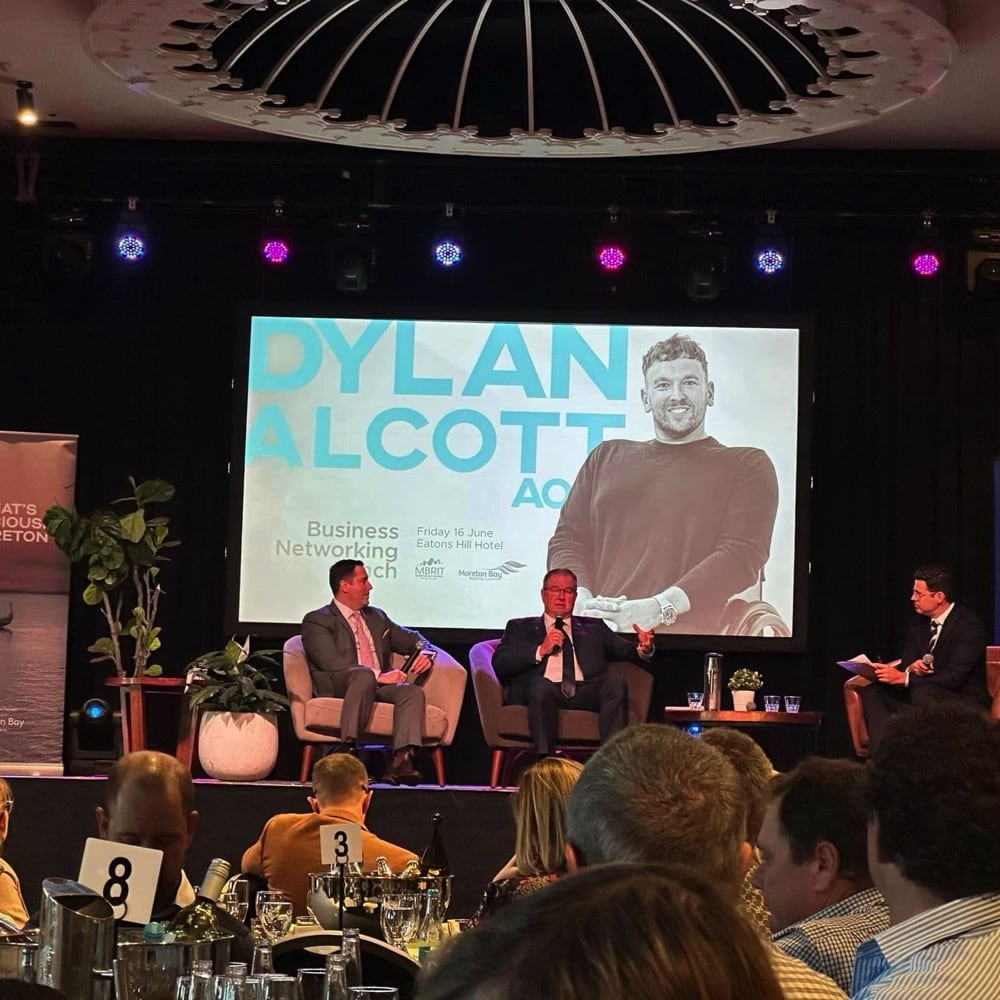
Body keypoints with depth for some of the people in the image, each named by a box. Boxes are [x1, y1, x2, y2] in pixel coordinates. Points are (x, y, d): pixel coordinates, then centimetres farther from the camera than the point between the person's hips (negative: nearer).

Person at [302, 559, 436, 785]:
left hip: (379, 688, 6)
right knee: (364, 674, -39)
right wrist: (379, 676, -18)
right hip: (337, 687, -6)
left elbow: (412, 639, 34)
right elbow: (332, 663, -10)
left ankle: (401, 761, -45)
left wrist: (425, 652, 7)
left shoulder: (377, 617, 28)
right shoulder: (317, 621, 5)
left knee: (413, 691, -26)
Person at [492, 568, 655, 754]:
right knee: (541, 685, -37)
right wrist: (541, 651, 0)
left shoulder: (593, 628, 31)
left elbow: (626, 651, 17)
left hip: (586, 694, 2)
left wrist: (643, 649, -6)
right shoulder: (521, 627, 24)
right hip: (543, 690, -2)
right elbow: (499, 664, 9)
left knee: (615, 681, -29)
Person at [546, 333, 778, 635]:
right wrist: (582, 600, -3)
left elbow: (742, 554, -1)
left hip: (689, 637, -3)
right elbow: (567, 539, 19)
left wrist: (660, 609, -14)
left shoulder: (748, 466, 12)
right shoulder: (606, 457, 24)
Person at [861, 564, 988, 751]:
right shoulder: (920, 624, 10)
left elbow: (954, 678, -22)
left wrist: (903, 677, -27)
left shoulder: (969, 625, -13)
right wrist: (911, 669, -18)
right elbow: (905, 665, 8)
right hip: (924, 699, 7)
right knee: (872, 692, -13)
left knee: (921, 692, -36)